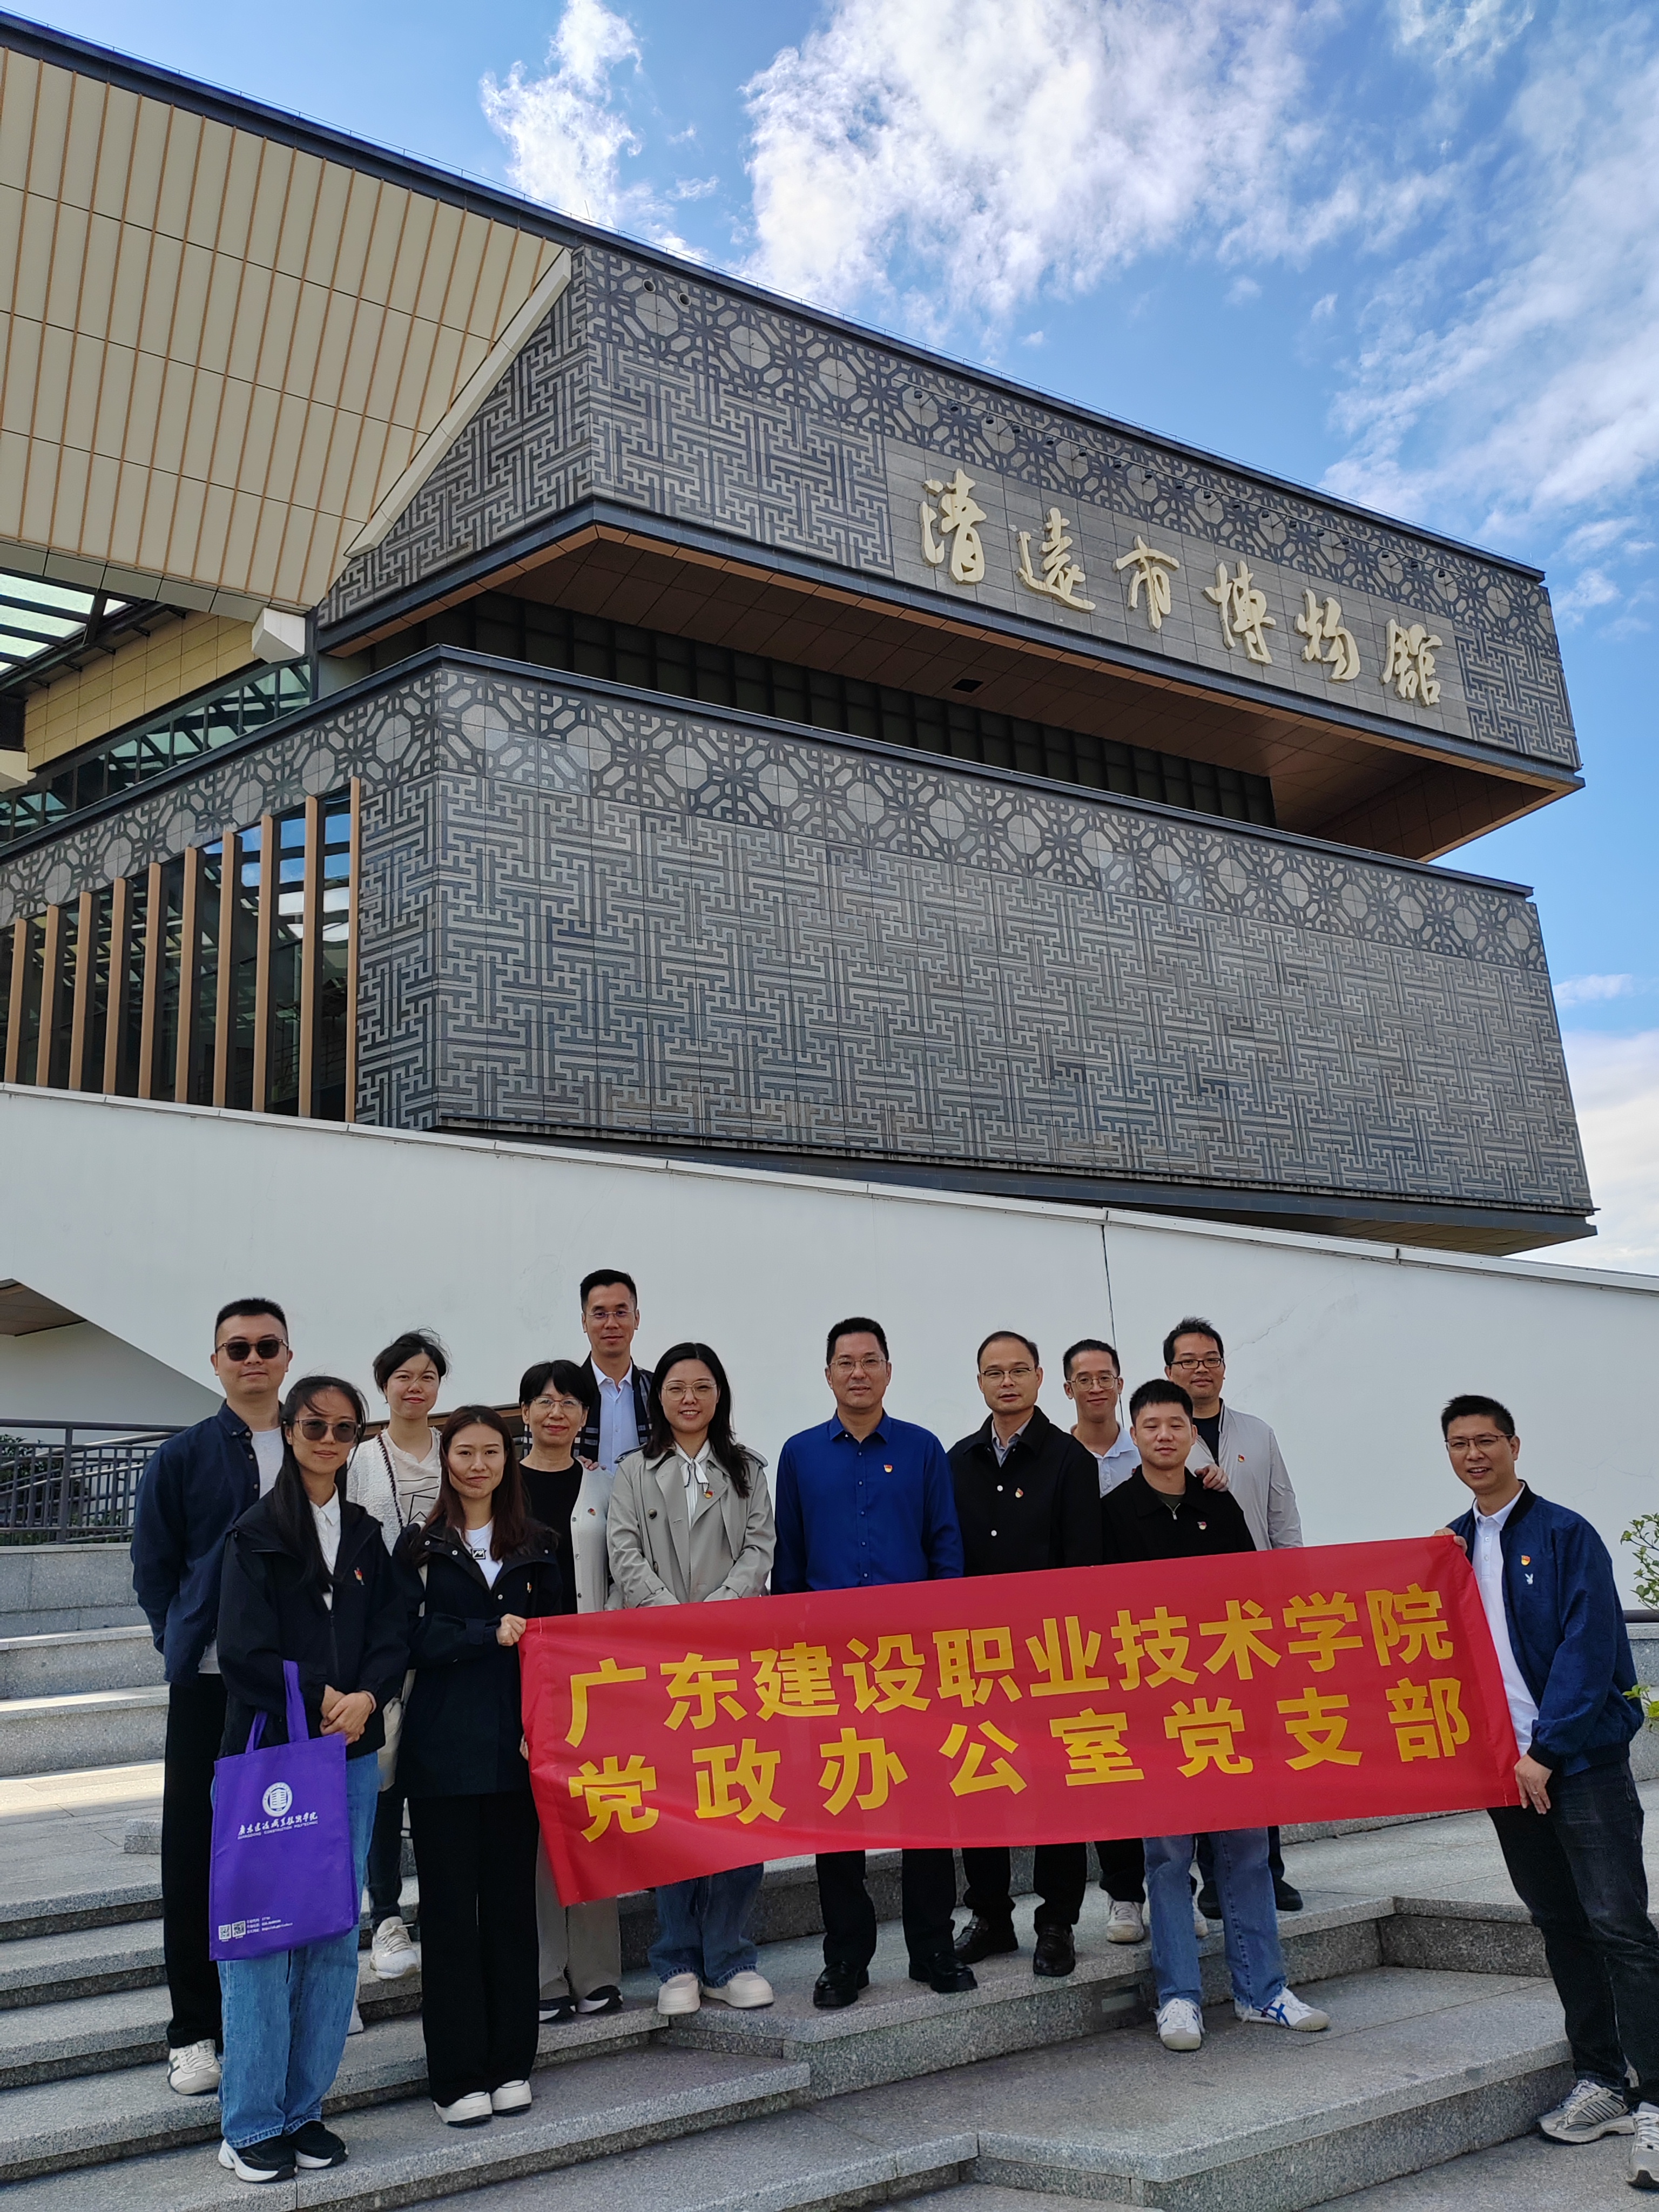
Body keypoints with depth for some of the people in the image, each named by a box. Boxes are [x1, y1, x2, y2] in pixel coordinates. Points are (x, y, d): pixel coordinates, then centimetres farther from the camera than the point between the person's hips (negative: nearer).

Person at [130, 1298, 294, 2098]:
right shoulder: (181, 1458, 0)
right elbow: (153, 1569, 5)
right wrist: (189, 1645, 1)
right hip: (211, 1683, -1)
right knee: (196, 1856, 4)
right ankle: (194, 2031, 16)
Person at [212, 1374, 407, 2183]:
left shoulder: (366, 1535, 11)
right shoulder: (256, 1533, -3)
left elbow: (393, 1636, 5)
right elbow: (243, 1650, -10)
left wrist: (364, 1700, -12)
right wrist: (320, 1701, -11)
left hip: (351, 1753, 5)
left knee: (336, 1935, 8)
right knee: (264, 1933, -1)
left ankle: (305, 2110, 20)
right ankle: (251, 2124, 12)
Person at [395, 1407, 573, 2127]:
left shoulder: (541, 1547, 9)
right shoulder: (420, 1545, 4)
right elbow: (410, 1636, -7)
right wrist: (490, 1635, -15)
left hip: (516, 1746, 2)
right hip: (442, 1746, -2)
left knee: (512, 1899, 8)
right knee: (450, 1905, 3)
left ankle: (510, 2064, 20)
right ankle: (458, 2075, 13)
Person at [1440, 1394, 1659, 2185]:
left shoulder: (1565, 1535, -7)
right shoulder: (1449, 1548, 9)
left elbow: (1588, 1648, -13)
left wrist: (1545, 1750, -15)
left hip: (1581, 1758, -5)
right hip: (1502, 1764, 5)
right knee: (1559, 1924, 12)